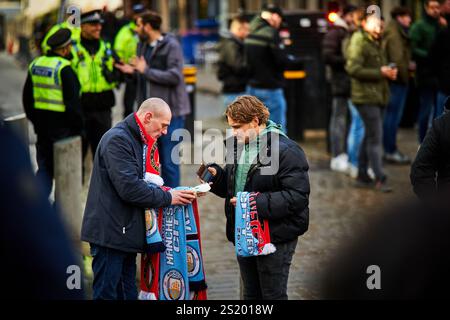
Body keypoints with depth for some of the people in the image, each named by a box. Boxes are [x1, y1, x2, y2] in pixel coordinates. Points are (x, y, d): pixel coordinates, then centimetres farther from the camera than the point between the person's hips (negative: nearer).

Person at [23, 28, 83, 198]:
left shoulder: (35, 64, 7)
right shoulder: (64, 68, -16)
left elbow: (27, 97, 15)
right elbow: (73, 101, -16)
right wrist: (78, 127, -6)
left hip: (41, 126, 6)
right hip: (62, 127, -6)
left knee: (44, 167, 14)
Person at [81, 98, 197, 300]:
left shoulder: (136, 140, 19)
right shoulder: (117, 139, -14)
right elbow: (129, 188, -23)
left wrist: (168, 192, 7)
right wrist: (168, 198, -14)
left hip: (125, 234, 10)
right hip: (110, 234, -10)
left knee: (127, 294, 11)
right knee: (107, 293, -7)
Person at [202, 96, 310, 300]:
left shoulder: (286, 151, -18)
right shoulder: (238, 146, 10)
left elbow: (297, 196, -24)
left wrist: (257, 203, -28)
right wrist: (216, 176, 0)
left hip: (275, 238, -8)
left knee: (273, 295, 2)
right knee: (251, 294, 18)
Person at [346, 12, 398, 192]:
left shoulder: (376, 43, 19)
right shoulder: (358, 42, -10)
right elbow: (353, 69, -21)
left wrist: (389, 72, 5)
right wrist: (380, 72, -20)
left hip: (377, 96, 10)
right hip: (366, 97, -10)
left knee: (370, 137, 14)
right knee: (375, 138, -10)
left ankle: (362, 176, 22)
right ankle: (380, 179, -8)